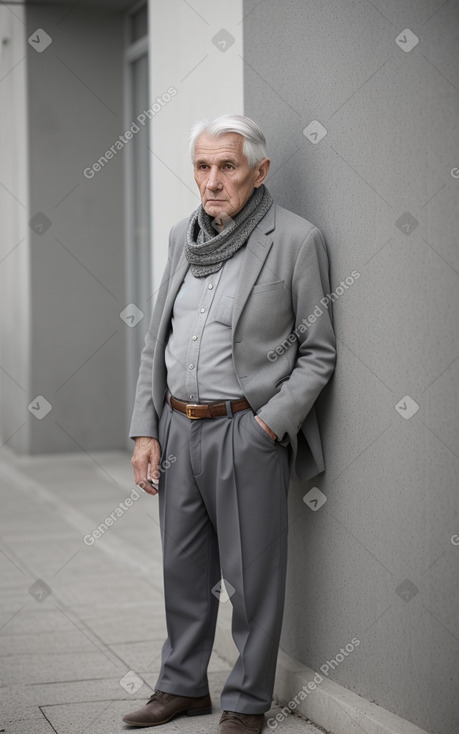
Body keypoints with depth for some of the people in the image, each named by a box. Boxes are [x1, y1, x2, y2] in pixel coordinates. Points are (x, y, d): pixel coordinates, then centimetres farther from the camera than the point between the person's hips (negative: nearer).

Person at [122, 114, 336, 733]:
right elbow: (157, 340, 13)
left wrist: (268, 424, -14)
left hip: (247, 431, -6)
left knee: (251, 576, 4)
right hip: (178, 427, 6)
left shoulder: (296, 240, -8)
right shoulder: (183, 236, 10)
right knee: (184, 568, 16)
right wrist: (145, 431, 7)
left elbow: (318, 352, -5)